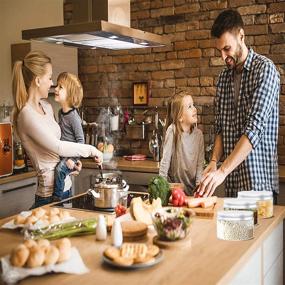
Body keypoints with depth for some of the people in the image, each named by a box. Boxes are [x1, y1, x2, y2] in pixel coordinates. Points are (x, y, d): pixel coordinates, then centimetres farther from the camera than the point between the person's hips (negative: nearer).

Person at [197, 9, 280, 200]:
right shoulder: (224, 78, 11)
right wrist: (214, 162, -4)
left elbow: (255, 128, -22)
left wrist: (222, 171, -28)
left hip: (259, 182, -6)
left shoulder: (264, 69, -11)